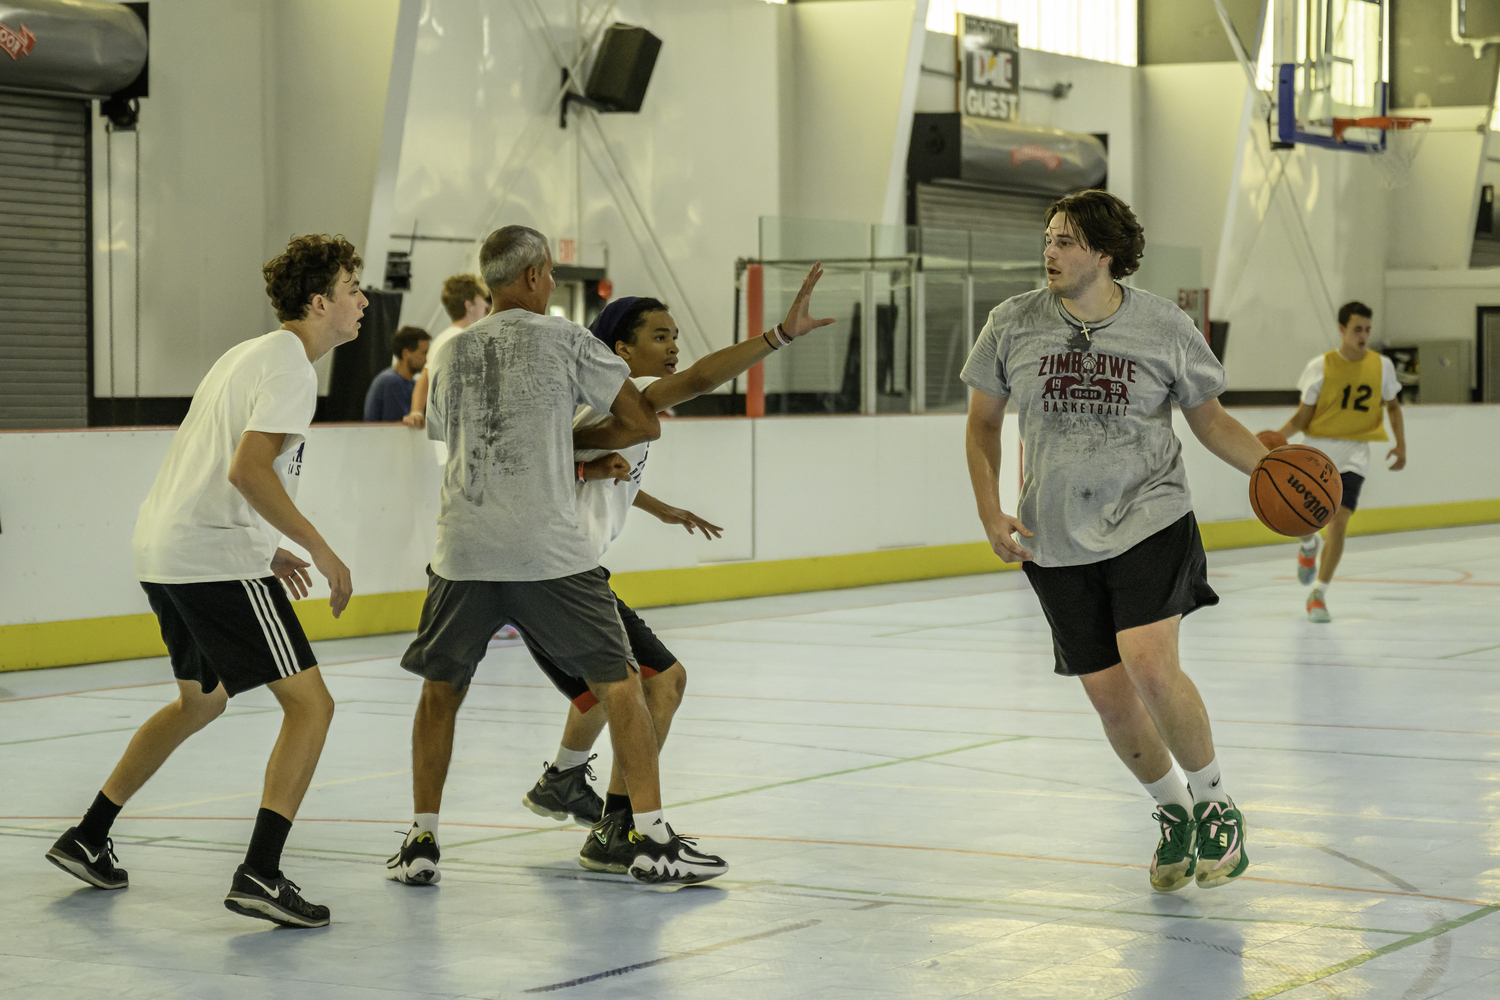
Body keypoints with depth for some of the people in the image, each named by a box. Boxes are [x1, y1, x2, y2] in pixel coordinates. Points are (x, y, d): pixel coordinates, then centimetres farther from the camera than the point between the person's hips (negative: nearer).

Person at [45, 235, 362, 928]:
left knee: (202, 700, 27)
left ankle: (87, 839, 31)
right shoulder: (289, 365, -11)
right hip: (218, 559, -10)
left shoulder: (248, 354, 20)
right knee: (310, 704, -9)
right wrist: (319, 549, -19)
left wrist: (267, 547, 25)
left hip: (162, 552, 10)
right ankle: (260, 874, -19)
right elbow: (248, 469, -24)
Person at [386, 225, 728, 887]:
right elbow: (642, 424, 1)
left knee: (440, 690, 18)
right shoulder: (566, 341, 0)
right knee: (618, 683, 6)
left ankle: (421, 843, 16)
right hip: (550, 551, -3)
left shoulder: (450, 355, 13)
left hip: (463, 552, 4)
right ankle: (652, 839, 5)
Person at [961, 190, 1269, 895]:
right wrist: (991, 514, -2)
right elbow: (982, 423, 10)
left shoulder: (1165, 328, -5)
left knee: (1150, 666, -23)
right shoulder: (1013, 326, -1)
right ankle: (1173, 812, 30)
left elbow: (1211, 421, 5)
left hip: (1149, 521, -3)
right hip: (1057, 542, 3)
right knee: (1108, 695, 3)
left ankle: (1215, 803, 1)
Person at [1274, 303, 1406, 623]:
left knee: (1338, 522, -11)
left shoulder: (1381, 365, 2)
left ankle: (1318, 595, 0)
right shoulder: (1320, 367, -4)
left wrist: (1401, 444, 6)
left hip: (1353, 453, 1)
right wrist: (1277, 437, -17)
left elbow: (1392, 406, 17)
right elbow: (1302, 416, -1)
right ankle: (1309, 545, 37)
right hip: (1316, 448, -1)